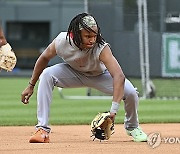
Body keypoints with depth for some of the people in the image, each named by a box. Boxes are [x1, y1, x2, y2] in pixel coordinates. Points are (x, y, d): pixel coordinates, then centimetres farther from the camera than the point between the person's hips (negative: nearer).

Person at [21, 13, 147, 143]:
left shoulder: (101, 48, -39)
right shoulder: (62, 41, -31)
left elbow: (119, 76, -50)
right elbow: (44, 58, -10)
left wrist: (114, 109, -60)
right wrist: (31, 86, -3)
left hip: (99, 75, -1)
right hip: (73, 73, 1)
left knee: (130, 92, -23)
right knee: (46, 74, -27)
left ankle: (132, 127, 12)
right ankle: (43, 130, -23)